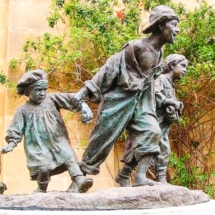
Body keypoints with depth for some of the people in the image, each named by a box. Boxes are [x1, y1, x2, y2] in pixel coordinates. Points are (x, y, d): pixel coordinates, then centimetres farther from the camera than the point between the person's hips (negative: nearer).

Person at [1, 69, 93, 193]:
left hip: (58, 140, 2)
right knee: (43, 168, -16)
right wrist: (12, 142, -9)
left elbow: (70, 99, -5)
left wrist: (83, 105, -22)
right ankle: (42, 189, 12)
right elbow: (16, 128, 6)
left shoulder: (52, 99, 6)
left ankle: (80, 180, -32)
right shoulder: (23, 109, 5)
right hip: (39, 145, -2)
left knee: (69, 157, -20)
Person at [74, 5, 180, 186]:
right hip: (119, 97, -7)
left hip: (139, 100, 7)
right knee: (103, 138, -1)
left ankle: (140, 177, -13)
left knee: (151, 131, -11)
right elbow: (110, 68, -14)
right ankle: (80, 175, 15)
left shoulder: (159, 53, 6)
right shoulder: (136, 46, -18)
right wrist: (87, 91, -14)